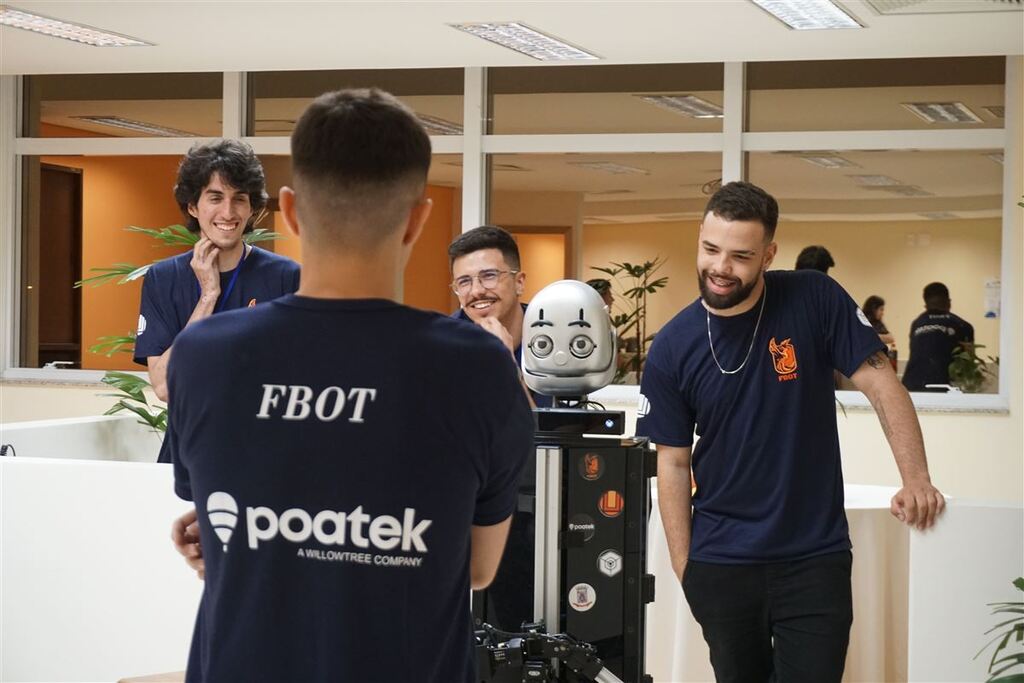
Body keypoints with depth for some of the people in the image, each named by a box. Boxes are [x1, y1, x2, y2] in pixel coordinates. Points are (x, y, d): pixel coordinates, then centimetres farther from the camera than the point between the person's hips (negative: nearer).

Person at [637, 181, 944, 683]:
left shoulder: (814, 301, -8)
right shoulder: (672, 348, -4)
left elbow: (880, 384, -6)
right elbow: (673, 462, 2)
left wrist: (916, 479, -16)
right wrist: (683, 567, -1)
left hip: (814, 558, -1)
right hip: (720, 564, 2)